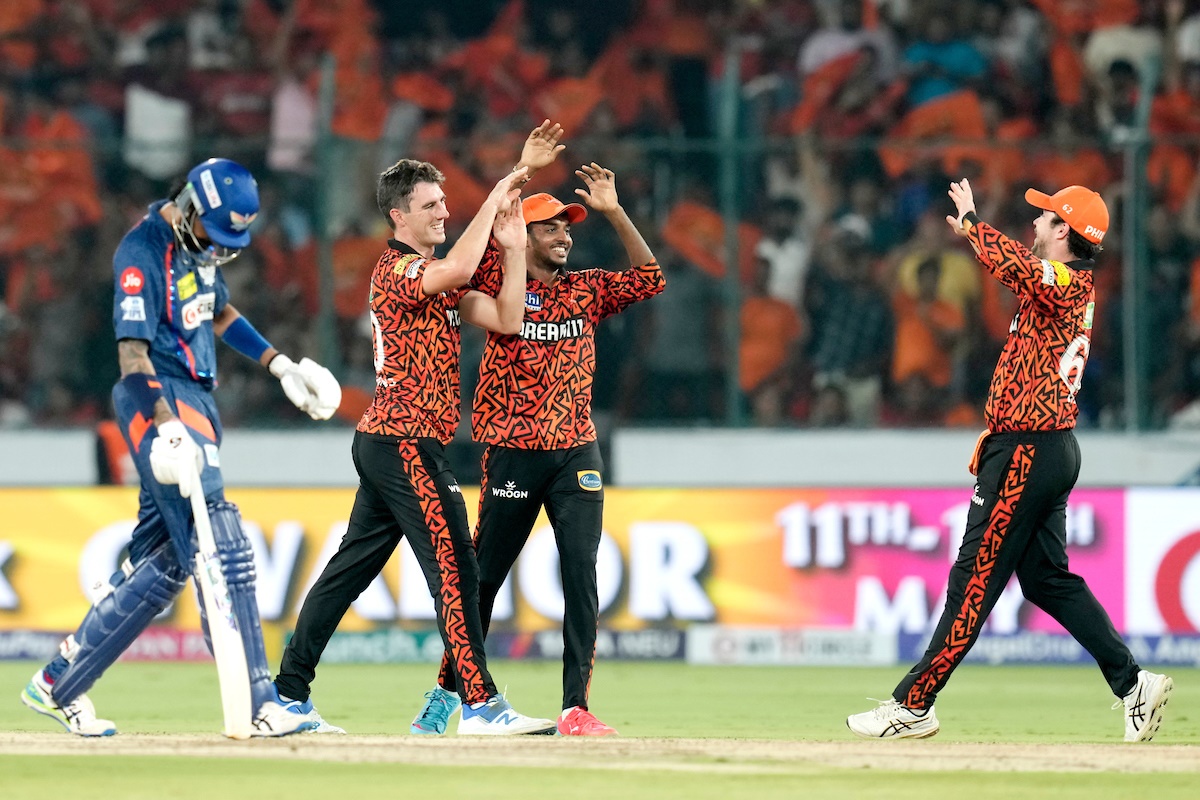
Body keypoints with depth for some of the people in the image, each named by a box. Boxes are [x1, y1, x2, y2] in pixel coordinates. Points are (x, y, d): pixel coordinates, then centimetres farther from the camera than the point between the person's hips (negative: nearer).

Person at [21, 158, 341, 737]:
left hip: (196, 405, 10)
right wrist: (168, 428, -36)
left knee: (161, 562, 10)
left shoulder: (198, 240, 11)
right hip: (158, 403, -10)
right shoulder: (142, 253, -17)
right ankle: (257, 706, -17)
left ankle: (59, 685, 17)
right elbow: (132, 352, -25)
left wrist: (279, 365, 19)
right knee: (223, 554, -15)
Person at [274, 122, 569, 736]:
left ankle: (287, 696, 16)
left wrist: (513, 244, 3)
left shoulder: (434, 279, 19)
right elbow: (457, 269, -31)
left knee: (350, 569, 12)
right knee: (454, 568, -13)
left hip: (383, 443, 10)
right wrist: (496, 197, -20)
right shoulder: (398, 269, -11)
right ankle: (480, 703, -16)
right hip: (407, 444, -10)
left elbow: (505, 319, 12)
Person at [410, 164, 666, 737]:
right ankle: (447, 692, 18)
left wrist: (613, 211, -6)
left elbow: (649, 278, 2)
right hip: (513, 454, -3)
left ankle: (576, 708, -8)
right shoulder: (500, 290, 1)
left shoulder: (585, 290, 10)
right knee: (483, 577, 3)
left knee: (582, 576, -8)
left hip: (577, 454, 3)